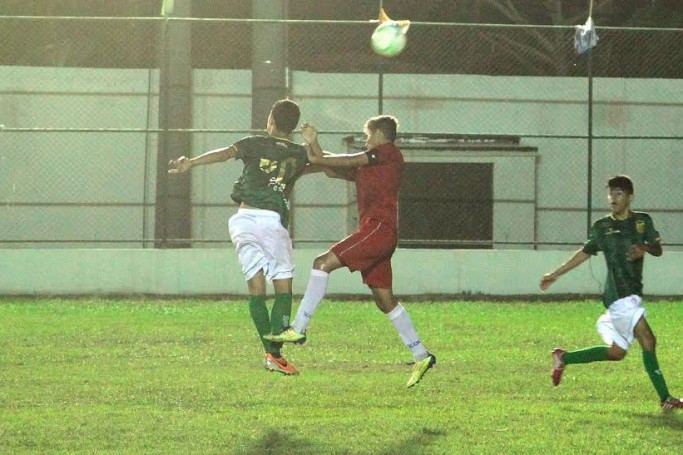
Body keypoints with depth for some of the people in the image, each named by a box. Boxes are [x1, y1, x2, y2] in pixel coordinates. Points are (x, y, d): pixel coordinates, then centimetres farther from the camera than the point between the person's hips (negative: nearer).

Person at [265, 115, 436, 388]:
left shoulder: (390, 153, 1)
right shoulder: (366, 168, 26)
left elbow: (349, 161, -6)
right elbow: (332, 170, 25)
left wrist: (317, 158, 4)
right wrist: (313, 144, 17)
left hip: (379, 228, -10)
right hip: (375, 232, 10)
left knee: (324, 263, -17)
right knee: (384, 299, 8)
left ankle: (298, 329, -22)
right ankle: (421, 355, 11)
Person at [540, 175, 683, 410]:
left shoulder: (643, 221, 9)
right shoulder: (601, 227, 4)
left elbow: (658, 249, 1)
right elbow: (585, 252, 17)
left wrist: (645, 248, -23)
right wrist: (555, 274, 20)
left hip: (632, 295, 5)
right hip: (618, 295, -5)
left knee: (616, 352, 11)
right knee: (648, 342, -14)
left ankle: (564, 358, 27)